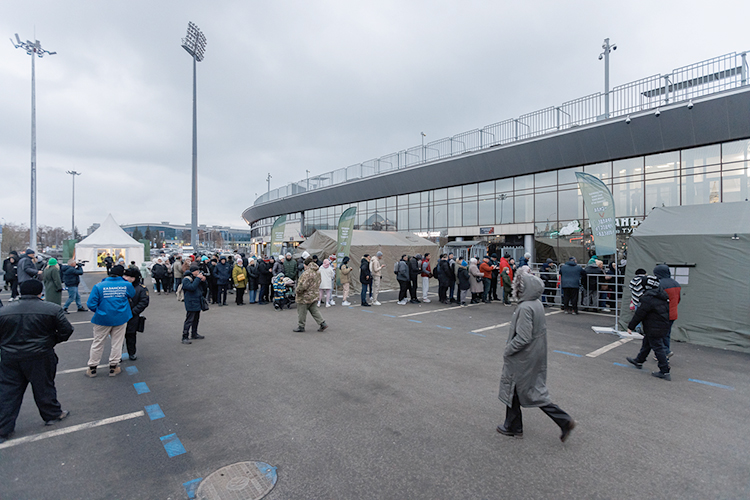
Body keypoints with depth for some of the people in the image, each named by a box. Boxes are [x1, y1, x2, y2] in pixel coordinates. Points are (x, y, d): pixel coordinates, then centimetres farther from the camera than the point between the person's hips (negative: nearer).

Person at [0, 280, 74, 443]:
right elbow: (66, 330, -10)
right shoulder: (52, 309, -11)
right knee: (44, 387, 12)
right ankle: (52, 414, 28)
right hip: (40, 357, -3)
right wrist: (53, 341, 9)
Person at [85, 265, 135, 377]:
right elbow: (132, 295, 10)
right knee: (117, 342, 12)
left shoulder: (99, 286, -12)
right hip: (121, 319, 0)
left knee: (98, 343, 14)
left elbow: (91, 304, -12)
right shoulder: (127, 285, -10)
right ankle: (113, 367, 21)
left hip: (103, 319, 0)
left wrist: (99, 311, 7)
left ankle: (92, 368, 26)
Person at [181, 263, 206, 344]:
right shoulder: (186, 279, -13)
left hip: (197, 303, 9)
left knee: (196, 319, 18)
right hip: (191, 303, -9)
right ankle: (184, 338, -4)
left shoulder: (195, 277, 14)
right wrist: (198, 278, -25)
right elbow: (192, 287, -29)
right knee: (189, 320, -8)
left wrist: (203, 280, 0)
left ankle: (194, 334, 30)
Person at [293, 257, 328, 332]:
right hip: (314, 296, 9)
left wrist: (297, 292, -9)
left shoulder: (307, 273, -23)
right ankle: (322, 323, 12)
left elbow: (302, 285, -25)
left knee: (301, 312, 7)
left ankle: (301, 327, 18)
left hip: (305, 297, -8)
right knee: (314, 310, 17)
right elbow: (317, 284, 15)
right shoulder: (317, 273, 7)